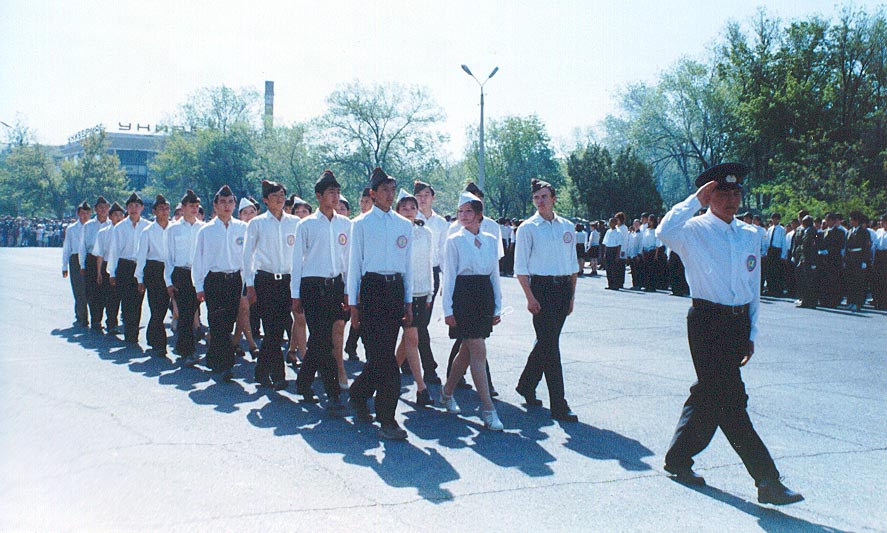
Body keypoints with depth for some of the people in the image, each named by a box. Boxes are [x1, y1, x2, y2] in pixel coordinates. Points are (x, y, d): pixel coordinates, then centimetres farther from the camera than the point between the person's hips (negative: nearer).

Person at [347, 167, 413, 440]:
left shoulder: (404, 225, 12)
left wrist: (408, 302, 12)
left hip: (396, 289, 4)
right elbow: (354, 264, 2)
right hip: (371, 288, -4)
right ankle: (387, 418, -5)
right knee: (384, 356, -9)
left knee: (382, 354, 8)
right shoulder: (361, 224, 2)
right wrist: (353, 304, -1)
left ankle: (359, 393, 32)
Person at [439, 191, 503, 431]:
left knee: (467, 351, 12)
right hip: (463, 296, -5)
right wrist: (448, 309, -7)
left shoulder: (491, 240, 10)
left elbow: (495, 274, 13)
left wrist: (497, 307, 11)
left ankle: (447, 392, 32)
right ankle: (488, 409, -8)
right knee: (478, 351, -10)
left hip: (485, 296, 5)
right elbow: (449, 276, -3)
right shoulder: (454, 240, -2)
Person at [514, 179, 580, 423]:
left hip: (563, 287, 5)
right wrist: (530, 297, -13)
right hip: (541, 288, -5)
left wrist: (571, 295, 12)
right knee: (549, 345, -8)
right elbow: (520, 267, -5)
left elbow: (573, 263, 17)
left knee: (546, 342, 14)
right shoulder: (528, 228, -2)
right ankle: (559, 406, -7)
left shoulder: (567, 227, 12)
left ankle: (527, 385, 34)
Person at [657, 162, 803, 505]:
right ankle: (767, 480, -8)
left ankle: (678, 458, 29)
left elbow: (754, 288, 18)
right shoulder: (695, 230, -4)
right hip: (708, 321, -6)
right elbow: (665, 232, -28)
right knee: (730, 400, -9)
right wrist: (696, 200, -21)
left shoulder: (750, 236, 14)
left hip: (739, 322, 6)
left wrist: (751, 334, 14)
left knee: (709, 394, 13)